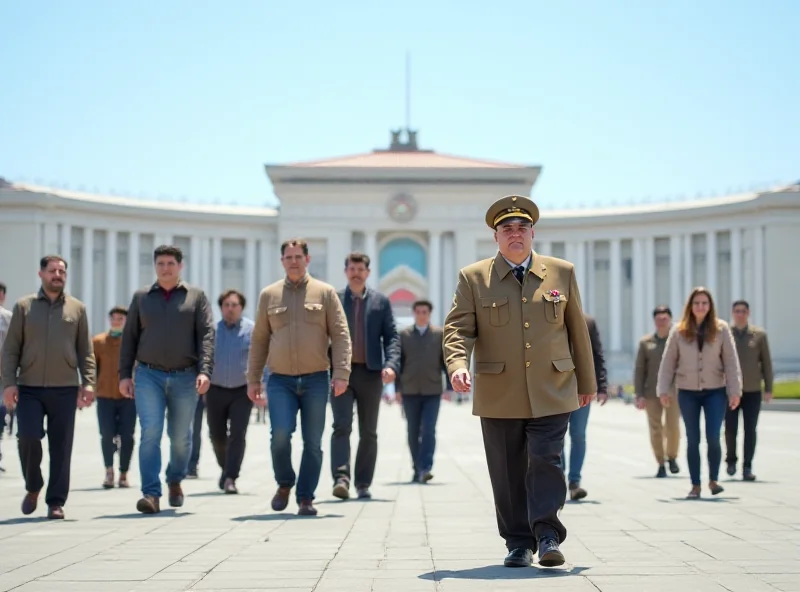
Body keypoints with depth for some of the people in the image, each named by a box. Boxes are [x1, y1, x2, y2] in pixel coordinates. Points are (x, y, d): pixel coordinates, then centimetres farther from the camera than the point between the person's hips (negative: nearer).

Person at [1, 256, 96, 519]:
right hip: (29, 388, -1)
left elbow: (85, 351, 9)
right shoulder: (24, 306, 7)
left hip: (65, 389, 1)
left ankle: (56, 502, 8)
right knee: (28, 437, -11)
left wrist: (88, 382, -3)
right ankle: (33, 487, 14)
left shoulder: (77, 308, 9)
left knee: (61, 447, 0)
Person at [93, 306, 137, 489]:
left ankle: (123, 474, 12)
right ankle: (109, 472, 7)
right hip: (105, 395, 0)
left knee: (126, 436, 1)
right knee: (107, 435, -5)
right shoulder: (98, 341, 10)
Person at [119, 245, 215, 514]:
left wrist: (205, 371, -15)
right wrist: (124, 374, 3)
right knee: (150, 433, -12)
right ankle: (151, 494, -14)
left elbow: (206, 335, -2)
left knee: (181, 436, 9)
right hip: (148, 376, 0)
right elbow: (129, 338, 11)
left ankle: (175, 480, 33)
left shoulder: (196, 296, 6)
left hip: (185, 377, 0)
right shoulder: (141, 297, 11)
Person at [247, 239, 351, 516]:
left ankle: (305, 498, 13)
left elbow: (340, 335, 0)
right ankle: (284, 483, 9)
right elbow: (259, 340, 12)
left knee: (312, 442, 2)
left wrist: (341, 374, -11)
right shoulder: (268, 295, 9)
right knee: (280, 433, -16)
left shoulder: (325, 293, 4)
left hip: (316, 379, 0)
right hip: (280, 381, 0)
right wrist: (253, 380, 7)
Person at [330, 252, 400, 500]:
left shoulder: (381, 302, 9)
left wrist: (391, 364, -12)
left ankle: (363, 484, 13)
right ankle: (341, 479, -21)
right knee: (342, 426, -14)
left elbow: (391, 337, 5)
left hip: (371, 373, 2)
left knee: (368, 432, 6)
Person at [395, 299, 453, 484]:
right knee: (413, 432, 5)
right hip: (410, 391, 1)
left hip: (432, 391, -1)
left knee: (428, 430, -12)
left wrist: (449, 386, 0)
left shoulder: (440, 334, 6)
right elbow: (399, 362, 7)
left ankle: (425, 469, -15)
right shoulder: (403, 335, 7)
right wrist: (397, 388, 1)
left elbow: (447, 362, 6)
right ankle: (417, 469, 14)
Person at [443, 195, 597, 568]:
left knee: (545, 462, -8)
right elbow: (458, 328, -1)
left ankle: (548, 537, -3)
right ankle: (518, 544, 15)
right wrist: (457, 365, -21)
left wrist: (586, 383, 16)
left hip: (552, 393, 0)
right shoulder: (473, 278, 5)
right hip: (498, 396, 0)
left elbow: (578, 330, 14)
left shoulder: (562, 273, 9)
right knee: (508, 473, 5)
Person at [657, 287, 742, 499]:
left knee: (713, 438, -7)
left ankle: (714, 480, 13)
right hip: (688, 392, 1)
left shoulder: (721, 329, -2)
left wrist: (734, 391, -7)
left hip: (715, 392, -1)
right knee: (692, 440, 6)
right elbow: (668, 362, 3)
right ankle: (695, 485, 13)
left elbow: (731, 362, -2)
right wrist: (663, 390, -1)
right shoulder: (679, 331, 0)